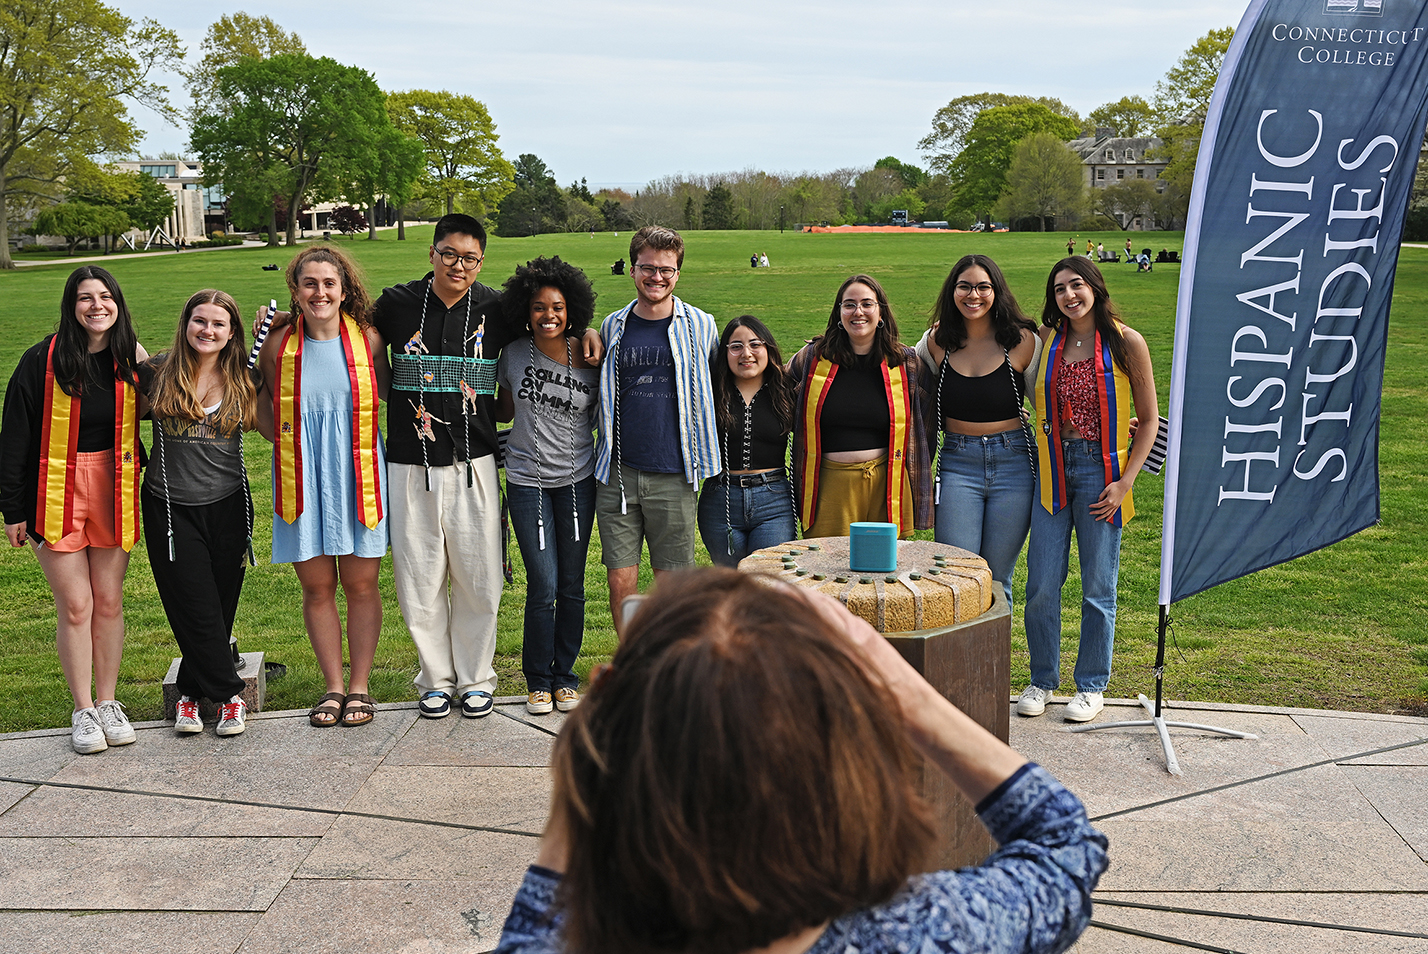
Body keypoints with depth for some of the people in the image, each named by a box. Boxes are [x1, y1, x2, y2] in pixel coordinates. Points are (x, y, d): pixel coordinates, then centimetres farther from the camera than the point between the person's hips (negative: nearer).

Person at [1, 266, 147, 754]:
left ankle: (108, 703, 21)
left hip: (113, 489, 3)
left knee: (109, 601, 8)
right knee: (75, 605, 0)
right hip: (55, 492, -3)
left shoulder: (130, 360, 3)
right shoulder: (42, 361, -7)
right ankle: (83, 711, 12)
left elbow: (144, 420, 16)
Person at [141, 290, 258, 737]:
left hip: (227, 506, 2)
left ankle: (193, 691, 23)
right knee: (197, 610, -3)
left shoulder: (242, 380, 3)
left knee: (221, 606, 7)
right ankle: (229, 694, 9)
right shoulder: (157, 372, -1)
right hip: (170, 509, -1)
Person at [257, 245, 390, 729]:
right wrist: (284, 441, -2)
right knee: (317, 587, 6)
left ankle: (359, 687, 17)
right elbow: (263, 410, 11)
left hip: (357, 476, -1)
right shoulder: (279, 345, 0)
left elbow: (388, 391, 13)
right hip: (302, 480, 1)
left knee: (361, 585, 5)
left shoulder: (367, 339, -1)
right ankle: (333, 687, 19)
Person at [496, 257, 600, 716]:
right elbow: (505, 411, 13)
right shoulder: (513, 355, 0)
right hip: (527, 482, 0)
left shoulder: (588, 361, -3)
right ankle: (538, 680, 13)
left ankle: (565, 675, 24)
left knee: (572, 586, 7)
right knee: (543, 585, -5)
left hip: (577, 480, 1)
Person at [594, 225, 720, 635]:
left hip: (674, 476, -2)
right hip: (617, 475, 2)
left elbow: (718, 386, 15)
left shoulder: (700, 326, 2)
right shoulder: (612, 327, 8)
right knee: (621, 582, 2)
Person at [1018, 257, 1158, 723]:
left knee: (1098, 585, 4)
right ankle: (1042, 680, 20)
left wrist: (1124, 482, -8)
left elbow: (1149, 419, -2)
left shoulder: (1126, 342, -4)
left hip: (1102, 470, -3)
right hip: (1053, 469, 3)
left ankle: (1091, 686, 19)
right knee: (1041, 583, 2)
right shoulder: (1047, 340, 6)